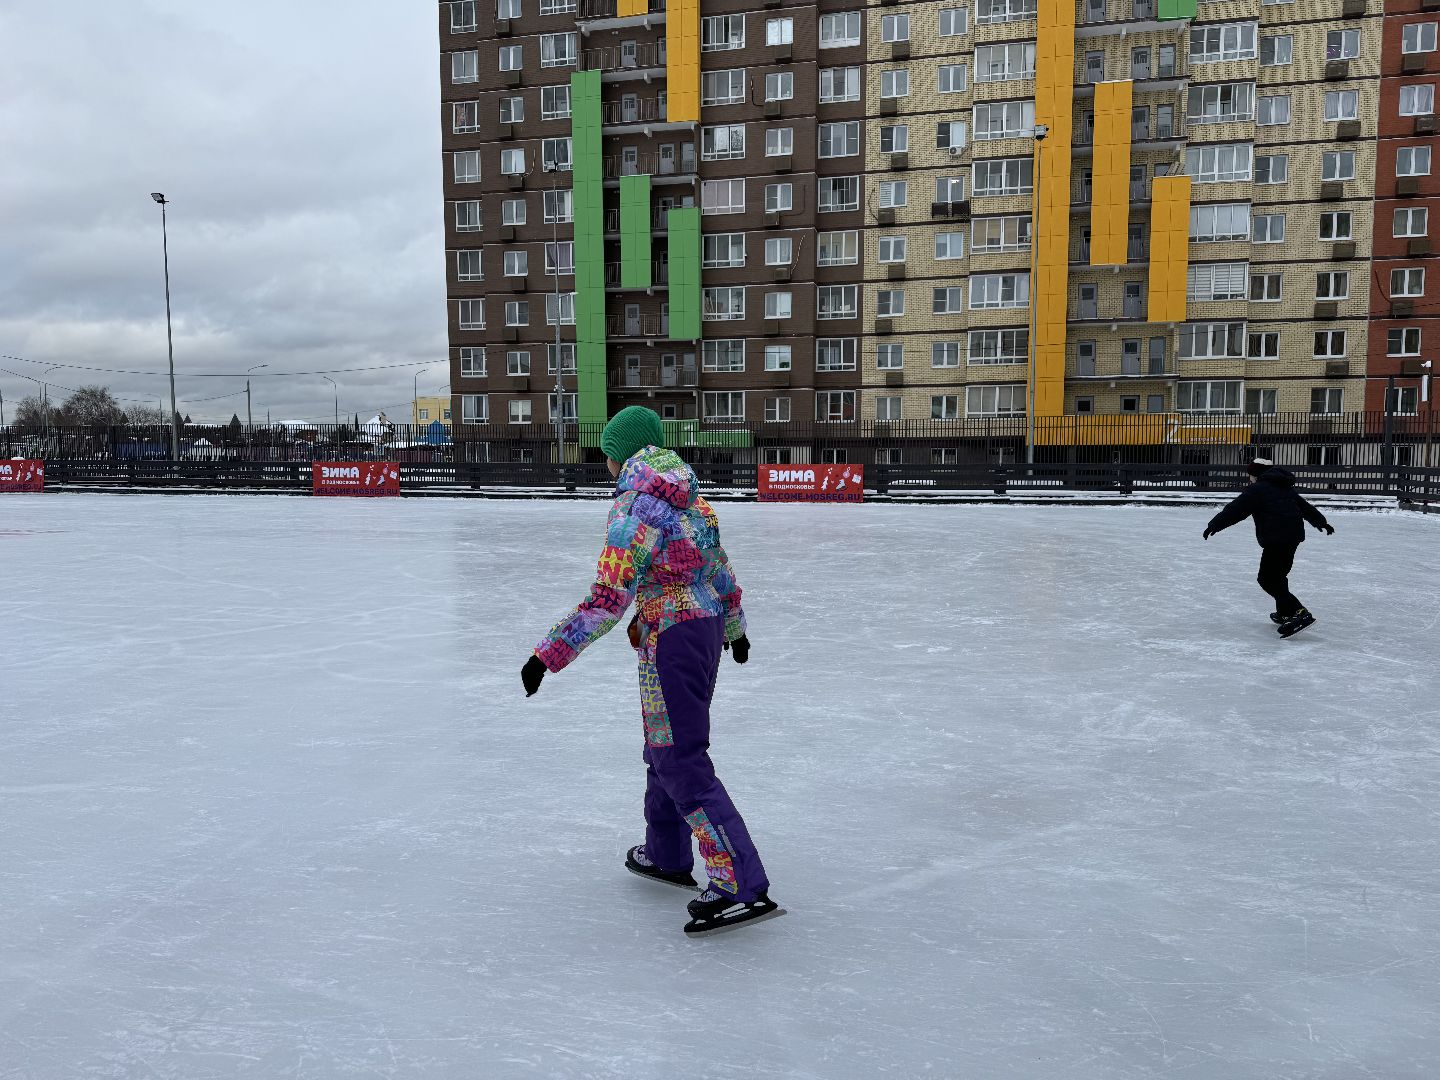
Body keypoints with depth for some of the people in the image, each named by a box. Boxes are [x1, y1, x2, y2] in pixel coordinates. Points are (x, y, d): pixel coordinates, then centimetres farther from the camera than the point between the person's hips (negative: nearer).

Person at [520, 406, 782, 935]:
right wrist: (735, 627, 31)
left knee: (682, 762, -6)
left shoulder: (634, 508, -17)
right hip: (707, 626, 9)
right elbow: (720, 567, 17)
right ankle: (667, 855, 37)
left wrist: (548, 654, -21)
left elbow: (608, 599, -23)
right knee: (665, 745, 22)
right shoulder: (690, 498, 9)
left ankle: (743, 886, -7)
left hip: (669, 638, -9)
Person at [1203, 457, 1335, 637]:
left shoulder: (1258, 489, -5)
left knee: (1267, 579, -9)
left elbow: (1235, 509, -11)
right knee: (1277, 575, 23)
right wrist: (1322, 522, 46)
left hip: (1276, 539, -9)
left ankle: (1300, 613, -20)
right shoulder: (1286, 488, 21)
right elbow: (1306, 507, 33)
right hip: (1293, 536, 9)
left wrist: (1214, 525, -8)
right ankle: (1284, 613, 31)